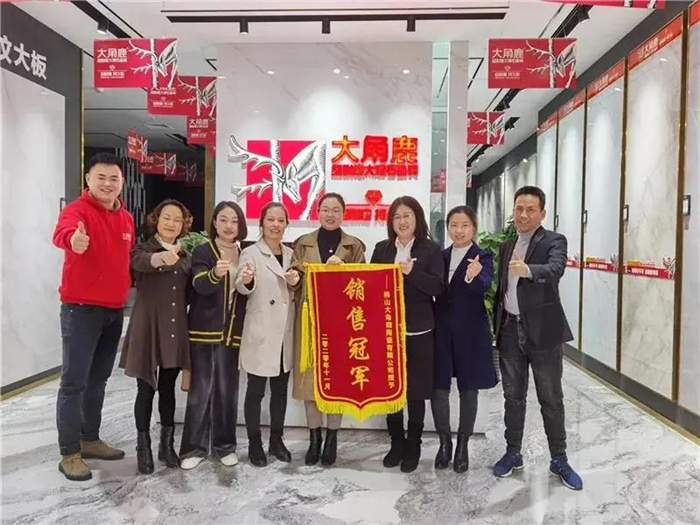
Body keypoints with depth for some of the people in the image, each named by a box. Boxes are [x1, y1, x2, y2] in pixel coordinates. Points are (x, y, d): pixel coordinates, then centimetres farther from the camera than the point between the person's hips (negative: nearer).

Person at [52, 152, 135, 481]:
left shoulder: (127, 218, 10)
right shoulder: (77, 210, -12)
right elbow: (62, 231, -35)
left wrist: (128, 287, 7)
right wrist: (73, 239, -57)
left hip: (115, 310, 7)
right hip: (81, 309, -7)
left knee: (98, 379, 16)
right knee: (74, 382, -2)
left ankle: (90, 440, 30)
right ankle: (69, 454, 9)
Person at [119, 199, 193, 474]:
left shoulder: (186, 256, 10)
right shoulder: (142, 249, -3)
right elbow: (140, 262, -29)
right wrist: (161, 258, -50)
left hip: (175, 330, 4)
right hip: (147, 328, -4)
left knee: (168, 388, 12)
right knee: (146, 389, 3)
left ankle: (167, 444, 23)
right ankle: (143, 447, 17)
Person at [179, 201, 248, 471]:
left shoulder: (245, 253, 9)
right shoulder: (202, 251, -2)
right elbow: (201, 285, -19)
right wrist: (215, 273, -40)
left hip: (232, 331, 3)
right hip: (204, 330, -3)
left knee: (228, 390, 9)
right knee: (200, 390, 1)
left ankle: (225, 445, 21)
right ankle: (194, 447, 14)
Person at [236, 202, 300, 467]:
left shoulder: (291, 254, 9)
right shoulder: (251, 253, -7)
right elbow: (243, 288, -22)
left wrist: (296, 282, -5)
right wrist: (245, 280, -45)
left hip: (286, 333, 5)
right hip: (261, 333, -5)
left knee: (280, 389, 14)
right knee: (256, 390, 4)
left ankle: (276, 439, 29)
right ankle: (254, 443, 19)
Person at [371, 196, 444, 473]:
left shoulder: (431, 250, -2)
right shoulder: (381, 249, 8)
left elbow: (438, 287, -10)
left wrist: (413, 272, -23)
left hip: (418, 332, -3)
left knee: (416, 391, 7)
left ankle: (413, 447, 24)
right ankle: (396, 443, 28)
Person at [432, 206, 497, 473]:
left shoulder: (483, 257, -6)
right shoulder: (441, 256, 7)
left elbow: (485, 286, -26)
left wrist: (474, 277, -47)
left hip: (471, 333, -3)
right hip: (442, 331, 3)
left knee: (468, 389, 9)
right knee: (438, 388, 4)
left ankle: (463, 445, 26)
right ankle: (444, 442, 24)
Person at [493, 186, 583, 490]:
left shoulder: (554, 241, -6)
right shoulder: (507, 246, 12)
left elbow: (556, 268, -29)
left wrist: (528, 270, -49)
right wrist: (496, 325, 11)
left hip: (543, 331, -5)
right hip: (510, 330, 5)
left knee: (551, 399, 6)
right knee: (513, 396, 13)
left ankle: (559, 460, 22)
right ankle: (513, 454, 27)